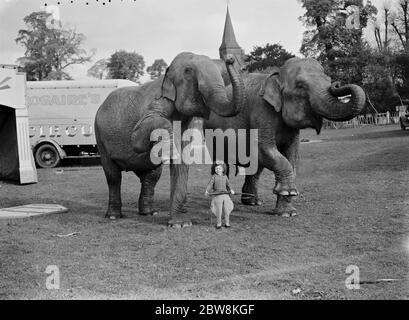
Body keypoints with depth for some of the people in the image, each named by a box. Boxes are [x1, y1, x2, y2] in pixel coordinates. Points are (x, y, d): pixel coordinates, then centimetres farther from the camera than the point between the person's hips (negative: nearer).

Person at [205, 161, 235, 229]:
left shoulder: (225, 177, 10)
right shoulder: (214, 177, 1)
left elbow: (228, 184, 9)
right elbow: (210, 184, -8)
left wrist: (231, 190, -9)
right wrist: (207, 191, -22)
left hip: (225, 195, 3)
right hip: (217, 195, -3)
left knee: (227, 209, 4)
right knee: (218, 210, -1)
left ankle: (227, 223, 17)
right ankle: (219, 223, 13)